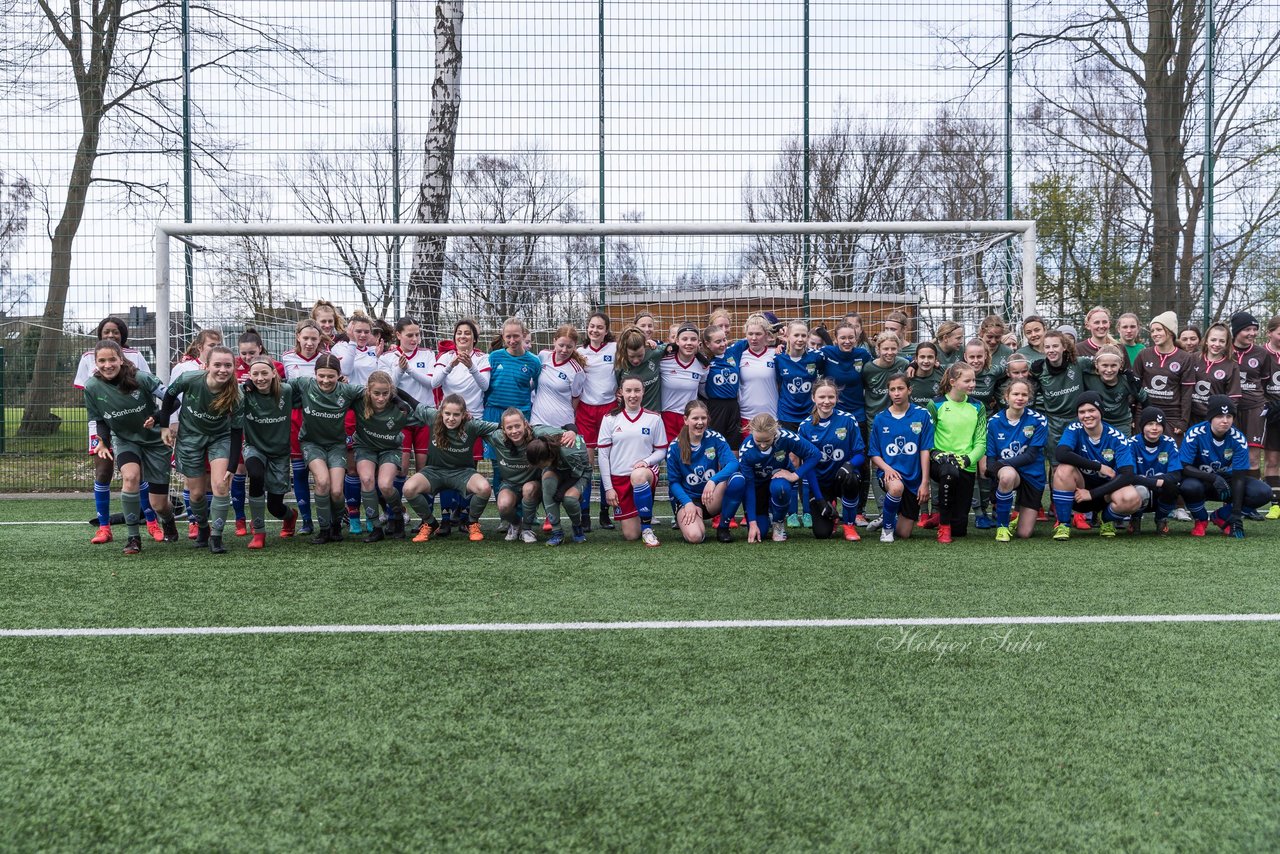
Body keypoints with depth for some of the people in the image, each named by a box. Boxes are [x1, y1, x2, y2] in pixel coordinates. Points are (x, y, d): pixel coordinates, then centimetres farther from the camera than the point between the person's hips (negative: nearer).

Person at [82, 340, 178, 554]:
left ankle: (168, 522, 41)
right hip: (124, 440, 2)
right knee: (131, 476, -32)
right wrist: (102, 442, -12)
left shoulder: (141, 378, -22)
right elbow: (96, 419, 2)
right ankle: (132, 537, -18)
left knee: (158, 504, 1)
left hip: (154, 439, -1)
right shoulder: (92, 387, -13)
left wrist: (158, 419, -23)